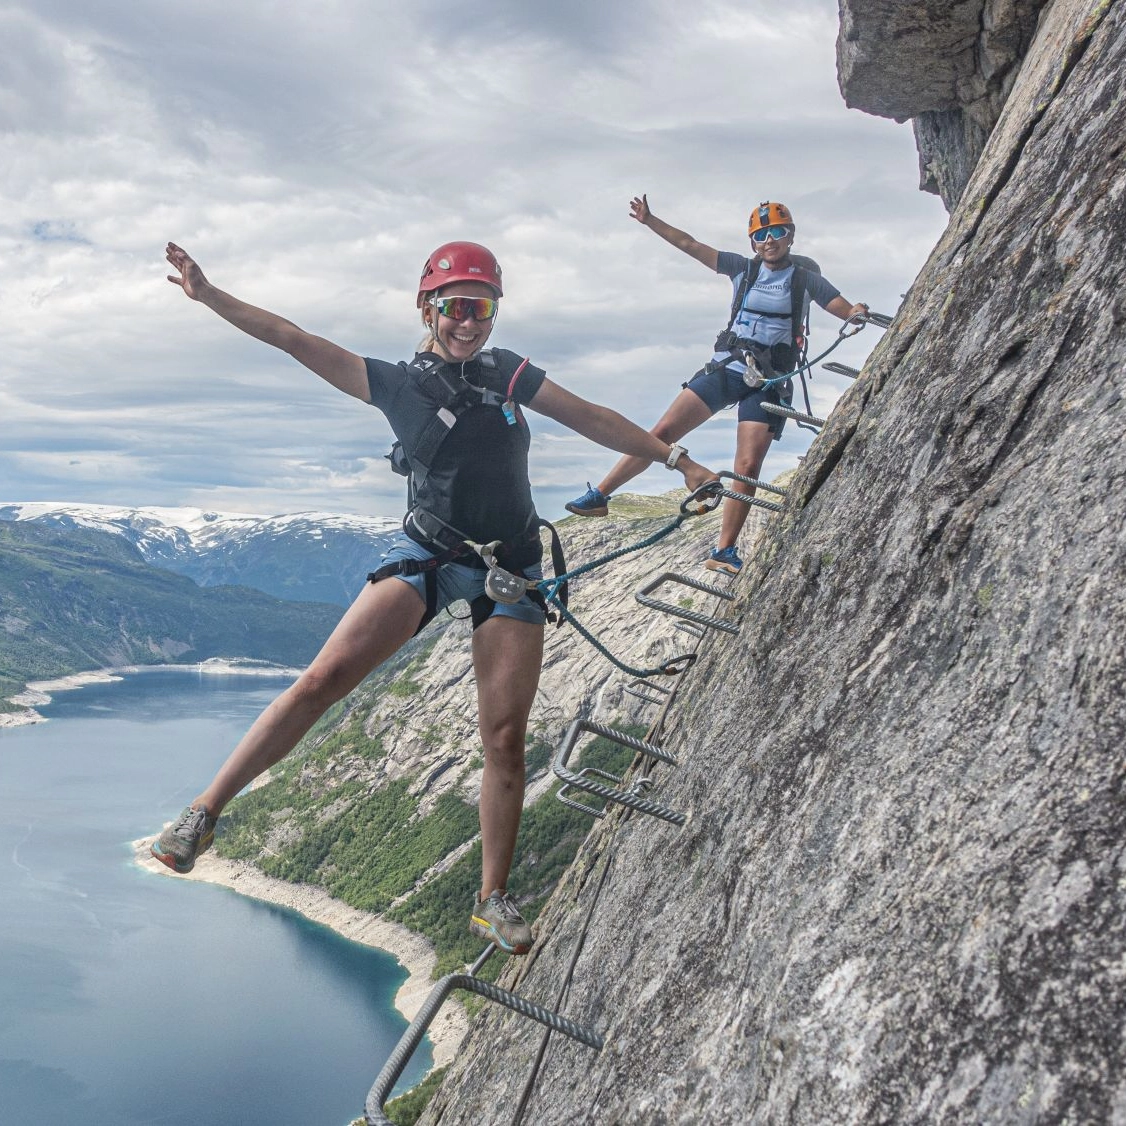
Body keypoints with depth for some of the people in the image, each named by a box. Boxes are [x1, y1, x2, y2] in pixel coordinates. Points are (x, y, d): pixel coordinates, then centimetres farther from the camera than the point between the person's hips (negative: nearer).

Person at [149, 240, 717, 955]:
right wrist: (207, 295, -10)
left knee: (505, 738, -2)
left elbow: (594, 420, 12)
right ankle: (204, 814, -8)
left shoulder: (509, 374, 8)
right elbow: (293, 339, -3)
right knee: (323, 679, -18)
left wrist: (676, 458, 12)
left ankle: (494, 900, 12)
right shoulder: (396, 383, 2)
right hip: (429, 555, -2)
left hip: (511, 571, 2)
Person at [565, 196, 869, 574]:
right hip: (725, 368, 2)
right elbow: (690, 245, 7)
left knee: (748, 466, -12)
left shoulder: (806, 278, 5)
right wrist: (649, 220, 2)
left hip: (768, 381, -1)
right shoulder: (743, 269, 9)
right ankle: (599, 495, -1)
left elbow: (849, 312, 0)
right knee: (663, 432, -8)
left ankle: (724, 552, -5)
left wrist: (860, 314, -23)